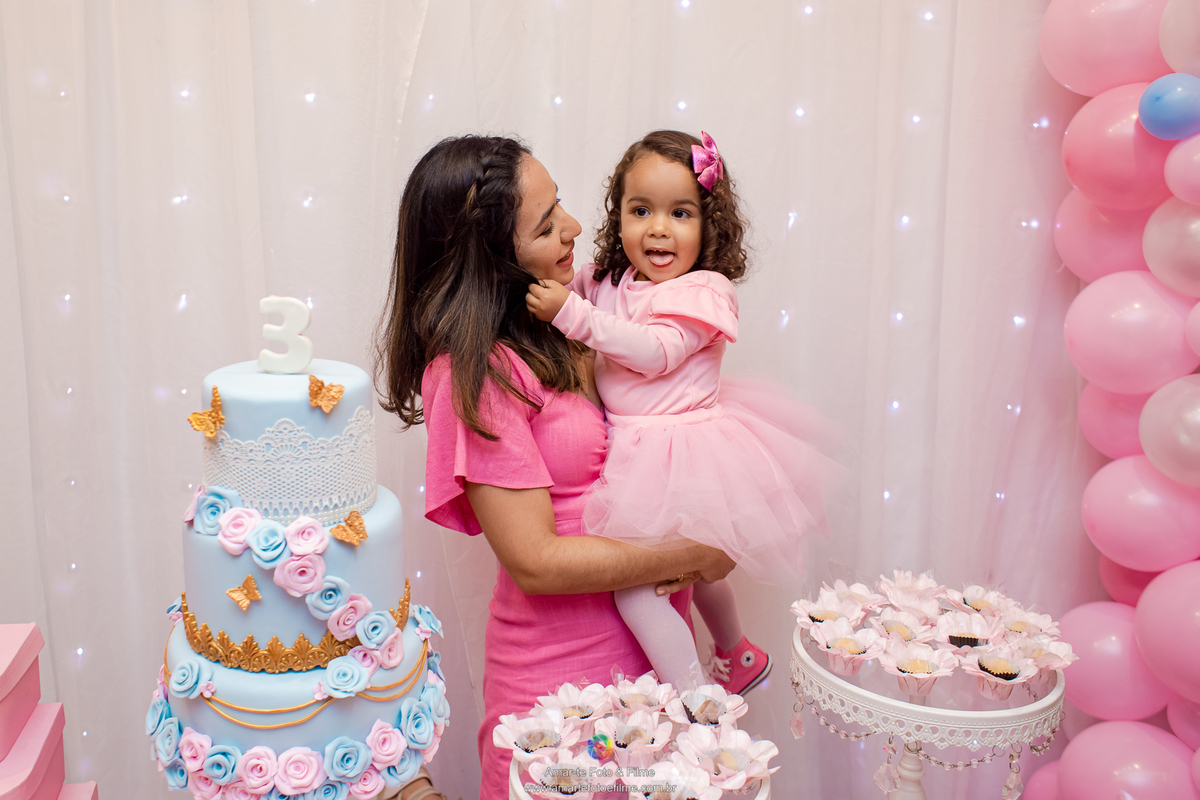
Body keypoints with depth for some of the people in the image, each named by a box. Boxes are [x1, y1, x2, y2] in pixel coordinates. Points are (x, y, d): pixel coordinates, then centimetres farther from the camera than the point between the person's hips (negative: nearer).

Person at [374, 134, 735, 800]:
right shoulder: (477, 374, -20)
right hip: (559, 675, -7)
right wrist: (688, 556, -14)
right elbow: (536, 562, -21)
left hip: (641, 644, 7)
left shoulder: (559, 325, 3)